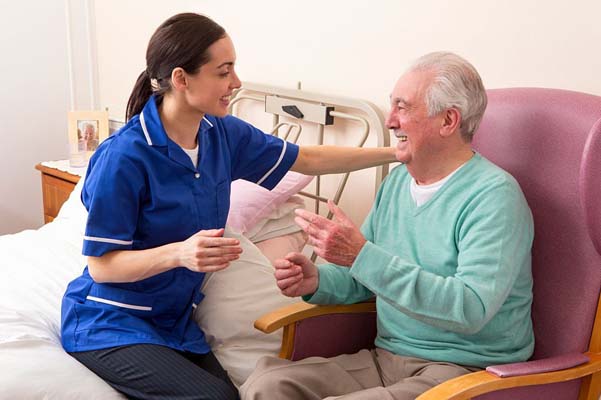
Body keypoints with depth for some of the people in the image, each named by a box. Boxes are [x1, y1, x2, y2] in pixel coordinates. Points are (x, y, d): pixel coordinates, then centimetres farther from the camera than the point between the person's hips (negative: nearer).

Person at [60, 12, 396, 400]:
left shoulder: (223, 134, -4)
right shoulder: (124, 157, -23)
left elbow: (308, 159, 7)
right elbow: (101, 265, -18)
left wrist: (394, 152, 5)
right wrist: (178, 253, -35)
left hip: (175, 320, 6)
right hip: (110, 324, -6)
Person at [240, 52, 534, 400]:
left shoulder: (493, 195, -13)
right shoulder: (397, 181, 11)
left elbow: (470, 309, -25)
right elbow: (362, 278, 17)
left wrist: (363, 255, -26)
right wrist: (317, 281, -5)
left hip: (466, 370, -6)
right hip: (386, 357, 7)